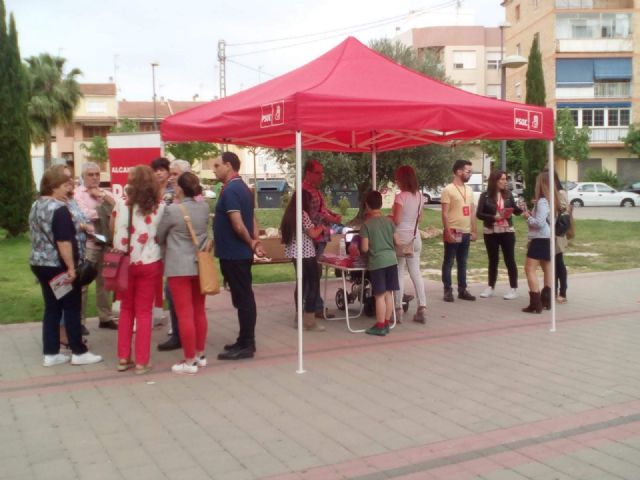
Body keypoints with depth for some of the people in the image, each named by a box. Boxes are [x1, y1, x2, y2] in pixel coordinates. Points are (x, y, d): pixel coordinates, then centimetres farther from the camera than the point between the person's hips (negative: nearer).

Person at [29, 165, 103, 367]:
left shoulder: (36, 205, 10)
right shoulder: (59, 209, -19)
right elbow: (63, 242, -24)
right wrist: (71, 267, -20)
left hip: (39, 263, 9)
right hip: (58, 266, -9)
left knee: (52, 308, 13)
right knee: (72, 308, 3)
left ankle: (50, 354, 16)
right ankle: (78, 352, 10)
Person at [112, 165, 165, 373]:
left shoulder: (121, 204, -5)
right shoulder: (159, 207, -6)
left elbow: (113, 230, 4)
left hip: (124, 263, 1)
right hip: (149, 264, -1)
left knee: (126, 310, 16)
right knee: (144, 312, 7)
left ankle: (123, 358, 19)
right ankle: (141, 361, 8)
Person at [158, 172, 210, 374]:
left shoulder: (172, 210, -13)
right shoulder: (204, 207, 1)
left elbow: (159, 236, 1)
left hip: (179, 266, -6)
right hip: (200, 264, 6)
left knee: (185, 314, -2)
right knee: (199, 312, 15)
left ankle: (189, 361, 2)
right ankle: (200, 355, 24)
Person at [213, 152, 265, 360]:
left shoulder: (230, 191, -17)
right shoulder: (243, 188, 14)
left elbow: (238, 225, -23)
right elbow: (251, 219, 14)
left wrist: (250, 243, -8)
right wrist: (255, 242, 3)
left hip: (233, 254, -10)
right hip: (241, 253, 10)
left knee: (242, 299, -4)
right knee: (244, 298, 14)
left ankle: (246, 345, 2)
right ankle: (245, 341, 23)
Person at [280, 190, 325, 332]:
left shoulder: (289, 214, 10)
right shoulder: (303, 214, -14)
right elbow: (313, 233, -18)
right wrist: (321, 227, 2)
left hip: (295, 254, 9)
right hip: (306, 254, -9)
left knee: (302, 283, 18)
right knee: (313, 285, -3)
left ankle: (299, 318, 22)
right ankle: (310, 321, -5)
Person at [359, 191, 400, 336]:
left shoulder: (366, 224, -8)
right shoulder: (389, 221, 4)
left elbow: (364, 248, -10)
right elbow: (397, 242, 6)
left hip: (376, 263, -5)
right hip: (391, 260, 5)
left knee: (380, 295, 0)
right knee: (388, 293, 11)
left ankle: (380, 326, 5)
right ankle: (386, 324, 19)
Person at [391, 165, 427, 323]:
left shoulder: (400, 197, -16)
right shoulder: (419, 196, 6)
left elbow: (396, 220, -17)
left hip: (401, 237, -6)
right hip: (415, 237, 6)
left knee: (399, 274, 1)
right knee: (416, 273, 9)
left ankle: (398, 309, 5)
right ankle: (422, 308, 6)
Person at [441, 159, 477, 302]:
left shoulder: (469, 189, 11)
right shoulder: (448, 190, -10)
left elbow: (472, 212, 15)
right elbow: (445, 214, -13)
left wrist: (473, 230, 11)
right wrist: (448, 232, -18)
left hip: (466, 232, 7)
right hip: (453, 232, -7)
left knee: (462, 263, 12)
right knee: (448, 262, 2)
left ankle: (462, 290, 19)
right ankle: (448, 291, 8)